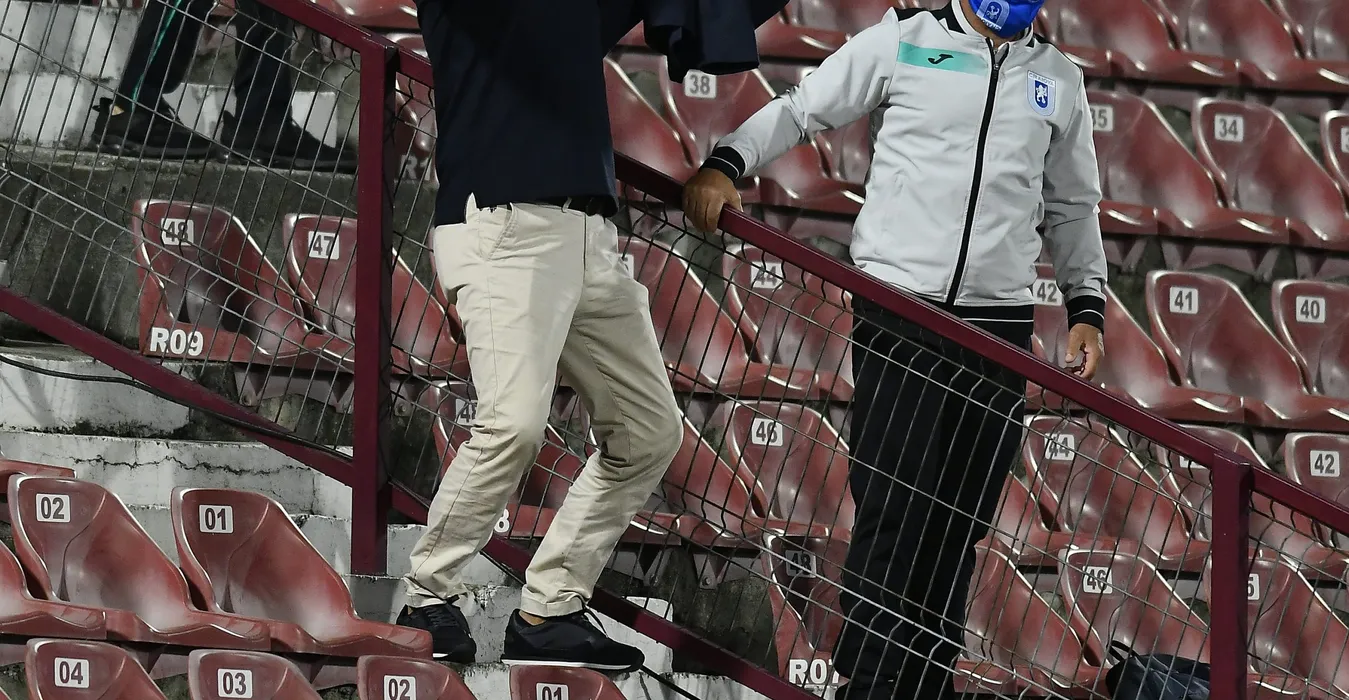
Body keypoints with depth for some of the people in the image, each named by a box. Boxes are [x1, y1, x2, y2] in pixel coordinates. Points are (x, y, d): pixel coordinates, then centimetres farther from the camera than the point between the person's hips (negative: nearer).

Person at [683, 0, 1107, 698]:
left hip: (999, 327, 4)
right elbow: (799, 110, 3)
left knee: (958, 524, 3)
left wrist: (1086, 304, 14)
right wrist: (726, 163, -12)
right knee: (893, 506, -10)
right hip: (896, 315, -4)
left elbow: (1072, 206, 23)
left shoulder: (1058, 80, 14)